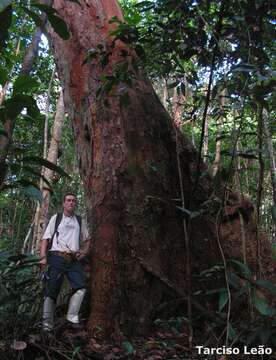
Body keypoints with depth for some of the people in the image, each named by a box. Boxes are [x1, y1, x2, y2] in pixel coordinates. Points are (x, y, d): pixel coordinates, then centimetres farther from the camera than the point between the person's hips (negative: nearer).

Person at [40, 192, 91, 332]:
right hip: (57, 257, -3)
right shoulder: (56, 218, 8)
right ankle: (47, 322, 7)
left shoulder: (80, 221, 17)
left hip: (74, 259, 3)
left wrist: (85, 251, 9)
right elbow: (45, 238, 2)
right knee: (52, 289, -3)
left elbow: (87, 239, 27)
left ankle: (72, 318, -2)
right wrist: (43, 257, -9)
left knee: (80, 287, -12)